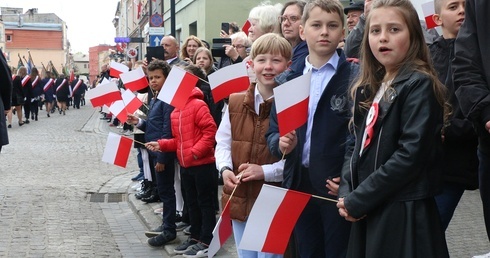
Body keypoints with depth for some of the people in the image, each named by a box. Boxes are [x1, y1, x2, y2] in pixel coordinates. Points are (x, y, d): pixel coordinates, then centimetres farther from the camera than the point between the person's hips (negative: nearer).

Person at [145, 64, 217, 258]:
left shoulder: (198, 105, -14)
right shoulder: (176, 110, 12)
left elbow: (210, 131, -20)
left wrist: (196, 151, -23)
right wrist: (161, 145, 5)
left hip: (202, 163, -9)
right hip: (185, 165, 9)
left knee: (204, 202, 2)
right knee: (192, 202, 18)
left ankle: (206, 242, 10)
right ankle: (195, 237, 30)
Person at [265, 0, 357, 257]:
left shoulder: (356, 76, -5)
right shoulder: (289, 80, 9)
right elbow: (273, 130, 11)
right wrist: (280, 143, -11)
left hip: (339, 184, -4)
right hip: (300, 183, 5)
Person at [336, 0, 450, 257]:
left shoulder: (420, 85, -11)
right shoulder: (368, 89, 12)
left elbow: (411, 154, -19)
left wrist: (357, 200, -15)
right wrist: (346, 193, -4)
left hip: (404, 212, -7)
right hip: (367, 211, 7)